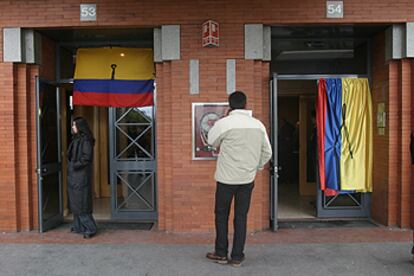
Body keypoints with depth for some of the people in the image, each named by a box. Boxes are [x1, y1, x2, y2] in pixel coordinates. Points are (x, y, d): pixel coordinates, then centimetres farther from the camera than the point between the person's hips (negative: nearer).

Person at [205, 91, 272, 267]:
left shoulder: (224, 123, -13)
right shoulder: (258, 125, 0)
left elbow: (212, 142, 6)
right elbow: (267, 152, 6)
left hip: (226, 178, -3)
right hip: (247, 178, 3)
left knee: (221, 215, 13)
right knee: (241, 217, 11)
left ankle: (221, 253, 22)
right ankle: (237, 257, 17)